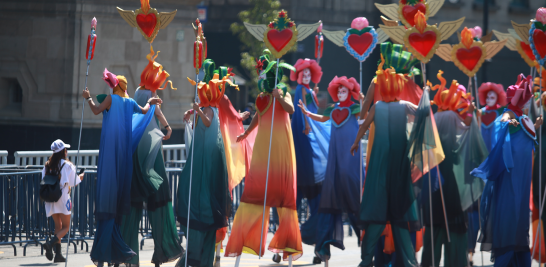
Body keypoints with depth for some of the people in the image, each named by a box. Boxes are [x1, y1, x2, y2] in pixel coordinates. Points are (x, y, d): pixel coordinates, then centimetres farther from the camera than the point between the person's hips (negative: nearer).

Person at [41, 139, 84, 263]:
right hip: (62, 197, -5)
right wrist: (79, 178, 16)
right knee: (66, 226, 5)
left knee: (58, 226, 15)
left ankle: (58, 253, 6)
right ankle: (51, 243, -20)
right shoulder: (68, 165, -9)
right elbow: (72, 183, -4)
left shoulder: (47, 166, 5)